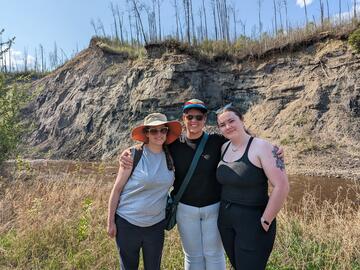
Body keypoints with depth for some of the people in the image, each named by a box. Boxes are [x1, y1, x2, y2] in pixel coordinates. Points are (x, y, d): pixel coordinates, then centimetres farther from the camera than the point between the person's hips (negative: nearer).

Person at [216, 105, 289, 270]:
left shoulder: (262, 147, -16)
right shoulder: (224, 148, 3)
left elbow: (282, 186, -22)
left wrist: (266, 221, -18)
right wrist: (223, 208, 6)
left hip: (253, 223, -6)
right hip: (225, 221, 6)